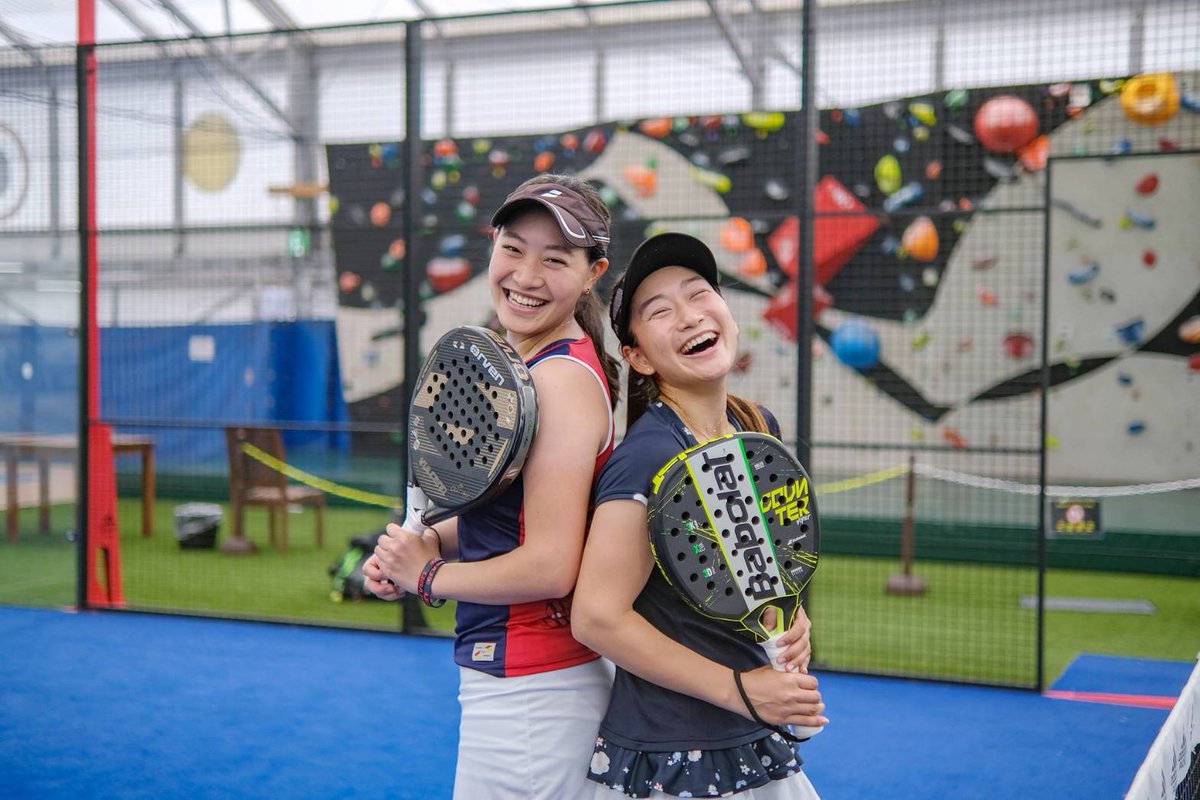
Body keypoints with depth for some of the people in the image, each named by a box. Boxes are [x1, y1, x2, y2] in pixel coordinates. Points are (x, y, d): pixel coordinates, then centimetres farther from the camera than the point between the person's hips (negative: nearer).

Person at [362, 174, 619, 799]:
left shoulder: (563, 376, -20)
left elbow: (550, 567, -24)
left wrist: (427, 576, -10)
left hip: (527, 694, -9)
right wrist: (430, 540, 1)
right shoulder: (519, 366, 8)